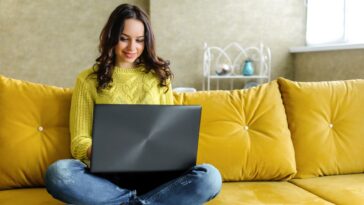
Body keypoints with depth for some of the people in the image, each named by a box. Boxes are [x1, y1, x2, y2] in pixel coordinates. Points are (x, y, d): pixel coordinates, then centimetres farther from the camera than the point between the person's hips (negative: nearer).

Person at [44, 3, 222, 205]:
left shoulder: (159, 76, 14)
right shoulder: (88, 80, 8)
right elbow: (79, 142, 4)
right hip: (107, 174, -1)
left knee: (209, 176, -27)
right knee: (57, 172, -33)